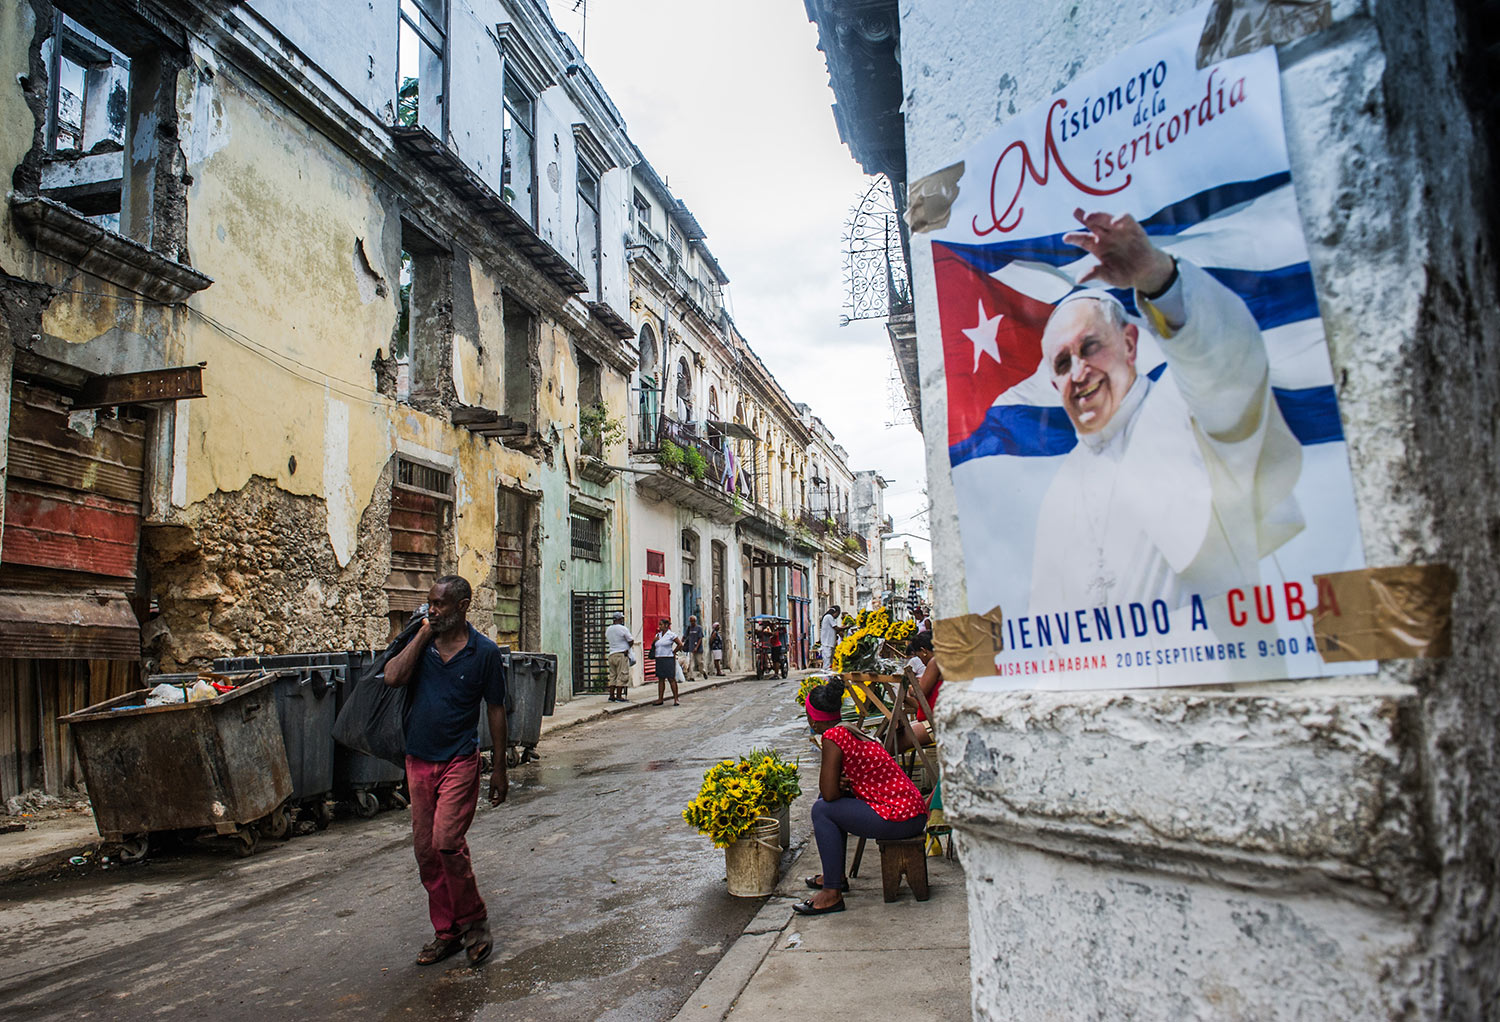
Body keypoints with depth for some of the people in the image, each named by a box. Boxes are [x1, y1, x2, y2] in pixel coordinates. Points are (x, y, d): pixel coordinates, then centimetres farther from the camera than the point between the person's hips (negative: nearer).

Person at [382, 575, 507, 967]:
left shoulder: (484, 652, -5)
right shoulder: (420, 642, 4)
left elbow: (495, 710, 0)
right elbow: (392, 677, -14)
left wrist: (499, 768, 0)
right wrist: (423, 634, -10)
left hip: (459, 761, -5)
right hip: (418, 761, 5)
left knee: (447, 842, -14)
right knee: (425, 849, 8)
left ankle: (474, 922, 8)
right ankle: (446, 931, 22)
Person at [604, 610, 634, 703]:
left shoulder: (608, 629, 10)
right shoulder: (623, 629, -11)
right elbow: (631, 641, -6)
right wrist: (627, 647, 12)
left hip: (611, 654, 7)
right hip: (622, 654, -7)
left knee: (613, 676, 11)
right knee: (622, 676, -4)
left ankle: (611, 696, 10)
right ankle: (619, 697, -6)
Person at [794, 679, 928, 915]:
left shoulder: (832, 737, -14)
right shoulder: (853, 731, 13)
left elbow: (829, 793, -15)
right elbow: (832, 789, 23)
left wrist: (840, 787, 7)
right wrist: (842, 783, 1)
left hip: (899, 820, -9)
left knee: (822, 809, -7)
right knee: (831, 801, 19)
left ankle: (833, 893, -4)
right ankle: (836, 875, 29)